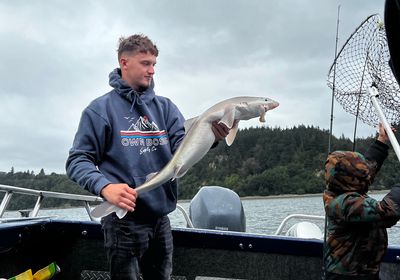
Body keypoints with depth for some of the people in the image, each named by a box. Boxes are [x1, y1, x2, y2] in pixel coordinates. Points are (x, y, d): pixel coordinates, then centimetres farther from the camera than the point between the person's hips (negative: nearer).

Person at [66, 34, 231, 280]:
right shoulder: (101, 109, -3)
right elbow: (78, 161, -7)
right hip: (124, 217, -5)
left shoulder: (165, 107, 9)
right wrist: (105, 186, -26)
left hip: (161, 217, 5)